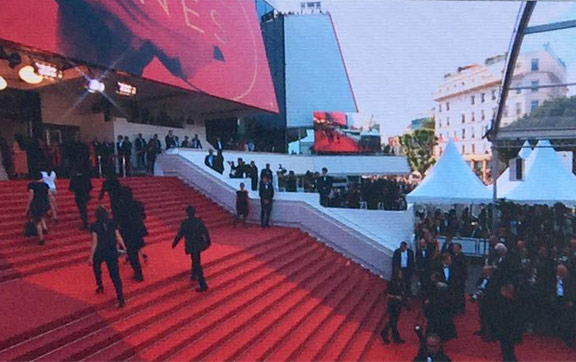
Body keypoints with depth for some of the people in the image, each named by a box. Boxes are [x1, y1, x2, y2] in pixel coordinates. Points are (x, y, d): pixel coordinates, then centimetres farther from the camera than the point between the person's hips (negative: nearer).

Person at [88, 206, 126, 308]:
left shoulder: (94, 226, -13)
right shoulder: (112, 223, -4)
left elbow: (95, 242, -14)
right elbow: (119, 237, -1)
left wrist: (91, 257, -8)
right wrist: (124, 248, 11)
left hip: (99, 253, -2)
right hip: (112, 253, 2)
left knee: (96, 267, 32)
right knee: (115, 275, 3)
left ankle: (100, 286, 44)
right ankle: (121, 299, -4)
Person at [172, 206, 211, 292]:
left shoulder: (185, 223, -15)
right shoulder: (199, 221, -4)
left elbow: (179, 235, -9)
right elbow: (205, 232, 2)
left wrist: (174, 244, 6)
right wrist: (207, 242, 16)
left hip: (192, 246, -5)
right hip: (200, 245, 5)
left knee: (197, 265, -3)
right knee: (195, 260, 30)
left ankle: (203, 285, -5)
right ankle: (194, 275, 46)